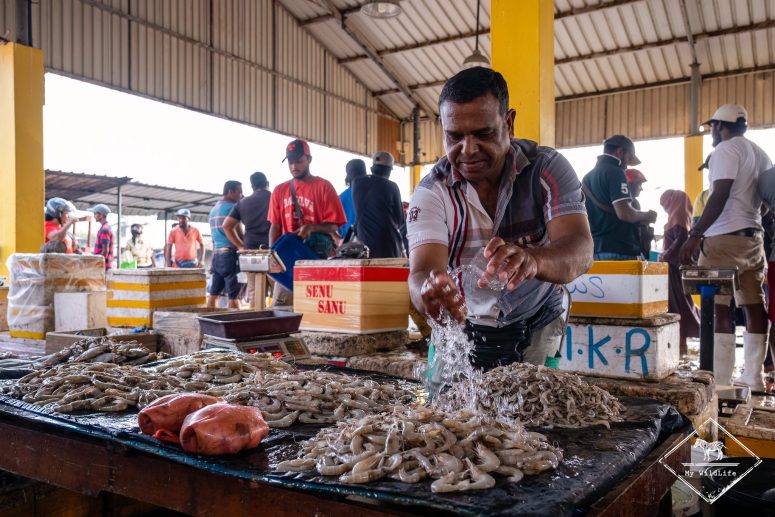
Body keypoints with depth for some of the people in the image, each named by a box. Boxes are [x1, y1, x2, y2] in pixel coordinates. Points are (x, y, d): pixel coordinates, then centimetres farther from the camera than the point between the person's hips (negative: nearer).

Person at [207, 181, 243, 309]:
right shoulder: (232, 207, -7)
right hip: (229, 253, -8)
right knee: (234, 295, -7)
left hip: (216, 253, 8)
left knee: (214, 293, 9)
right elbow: (236, 232, -11)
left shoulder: (213, 209, 19)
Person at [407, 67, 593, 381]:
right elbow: (422, 272, -29)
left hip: (537, 331, 0)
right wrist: (429, 291, -55)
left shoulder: (548, 169, -16)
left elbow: (580, 251, -30)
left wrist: (530, 260, -53)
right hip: (460, 330, 0)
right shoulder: (431, 193, -16)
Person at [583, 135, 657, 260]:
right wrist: (646, 216, -1)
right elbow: (624, 213, -20)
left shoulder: (587, 177, 16)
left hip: (595, 250, 8)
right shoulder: (615, 172, -9)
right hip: (619, 250, -8)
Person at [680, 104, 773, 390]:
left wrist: (695, 234, -20)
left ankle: (721, 380, -10)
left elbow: (720, 196, -17)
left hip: (725, 238, -9)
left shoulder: (726, 149, -7)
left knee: (718, 308, -9)